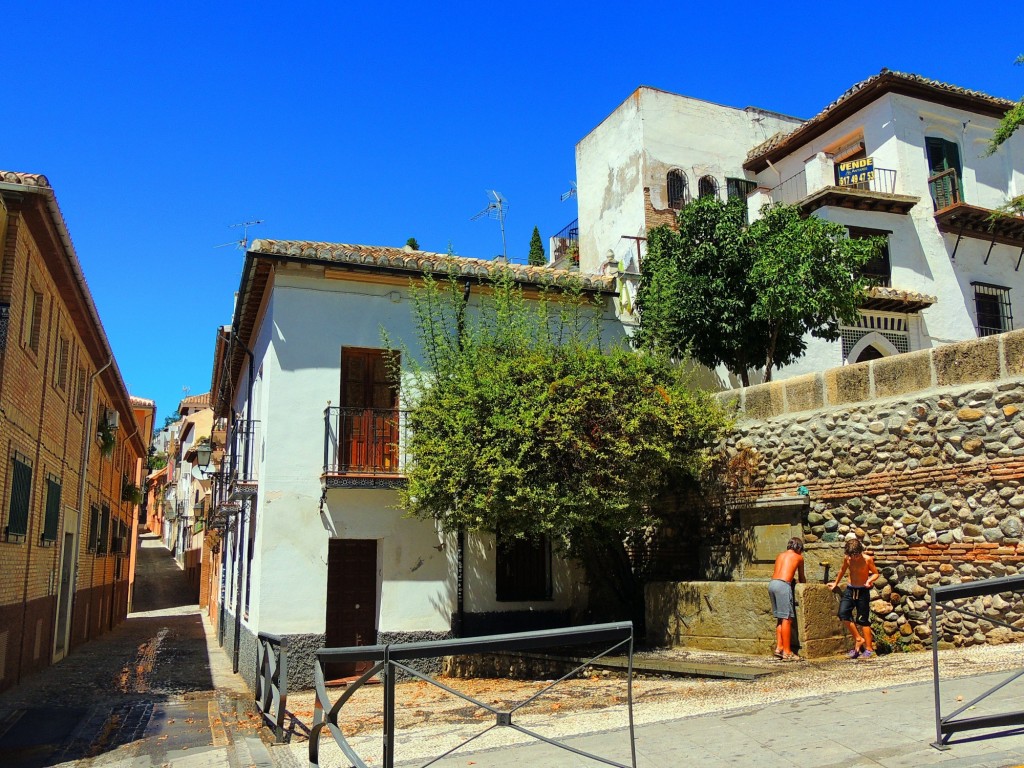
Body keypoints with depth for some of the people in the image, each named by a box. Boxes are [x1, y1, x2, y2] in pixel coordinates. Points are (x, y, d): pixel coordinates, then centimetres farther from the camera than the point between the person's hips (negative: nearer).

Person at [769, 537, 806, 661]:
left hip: (772, 584, 6)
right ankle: (787, 652, -4)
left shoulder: (780, 555, 24)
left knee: (779, 618, 14)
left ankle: (779, 648, 13)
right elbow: (801, 578, 23)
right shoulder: (798, 557, 13)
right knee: (787, 619, -4)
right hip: (783, 585, -6)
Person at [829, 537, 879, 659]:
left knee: (863, 620, -1)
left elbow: (876, 573, -3)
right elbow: (842, 570, 15)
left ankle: (869, 649, 10)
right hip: (850, 589, 4)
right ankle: (858, 639, 3)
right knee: (843, 614, -13)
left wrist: (870, 580, -24)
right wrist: (836, 583, 26)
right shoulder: (847, 558, -4)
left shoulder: (867, 559, -15)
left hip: (863, 591, -4)